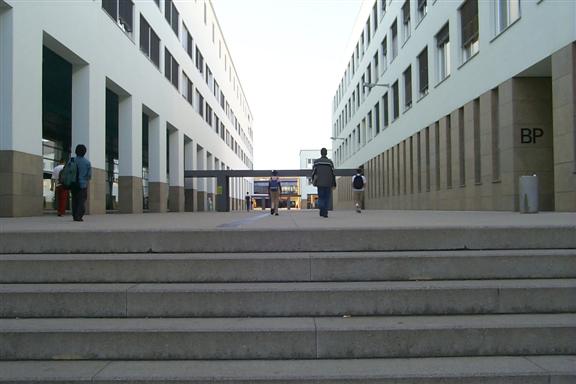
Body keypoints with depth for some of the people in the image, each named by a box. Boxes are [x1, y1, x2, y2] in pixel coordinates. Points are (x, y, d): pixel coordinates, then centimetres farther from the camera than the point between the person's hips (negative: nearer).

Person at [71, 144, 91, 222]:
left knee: (75, 201, 14)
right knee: (82, 201, -2)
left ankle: (74, 216, 16)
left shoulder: (72, 161, -1)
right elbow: (89, 175, -2)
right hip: (83, 184, -3)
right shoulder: (87, 162, -4)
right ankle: (79, 216, -12)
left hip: (74, 184, 3)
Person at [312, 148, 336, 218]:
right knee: (327, 198, 7)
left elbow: (313, 173, 2)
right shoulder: (330, 162, 0)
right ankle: (325, 213, 1)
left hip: (319, 183, 0)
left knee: (320, 197, 9)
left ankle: (322, 209, -14)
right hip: (328, 183, 0)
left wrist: (313, 181, 15)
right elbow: (333, 173, -2)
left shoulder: (316, 162, 2)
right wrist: (334, 184, 2)